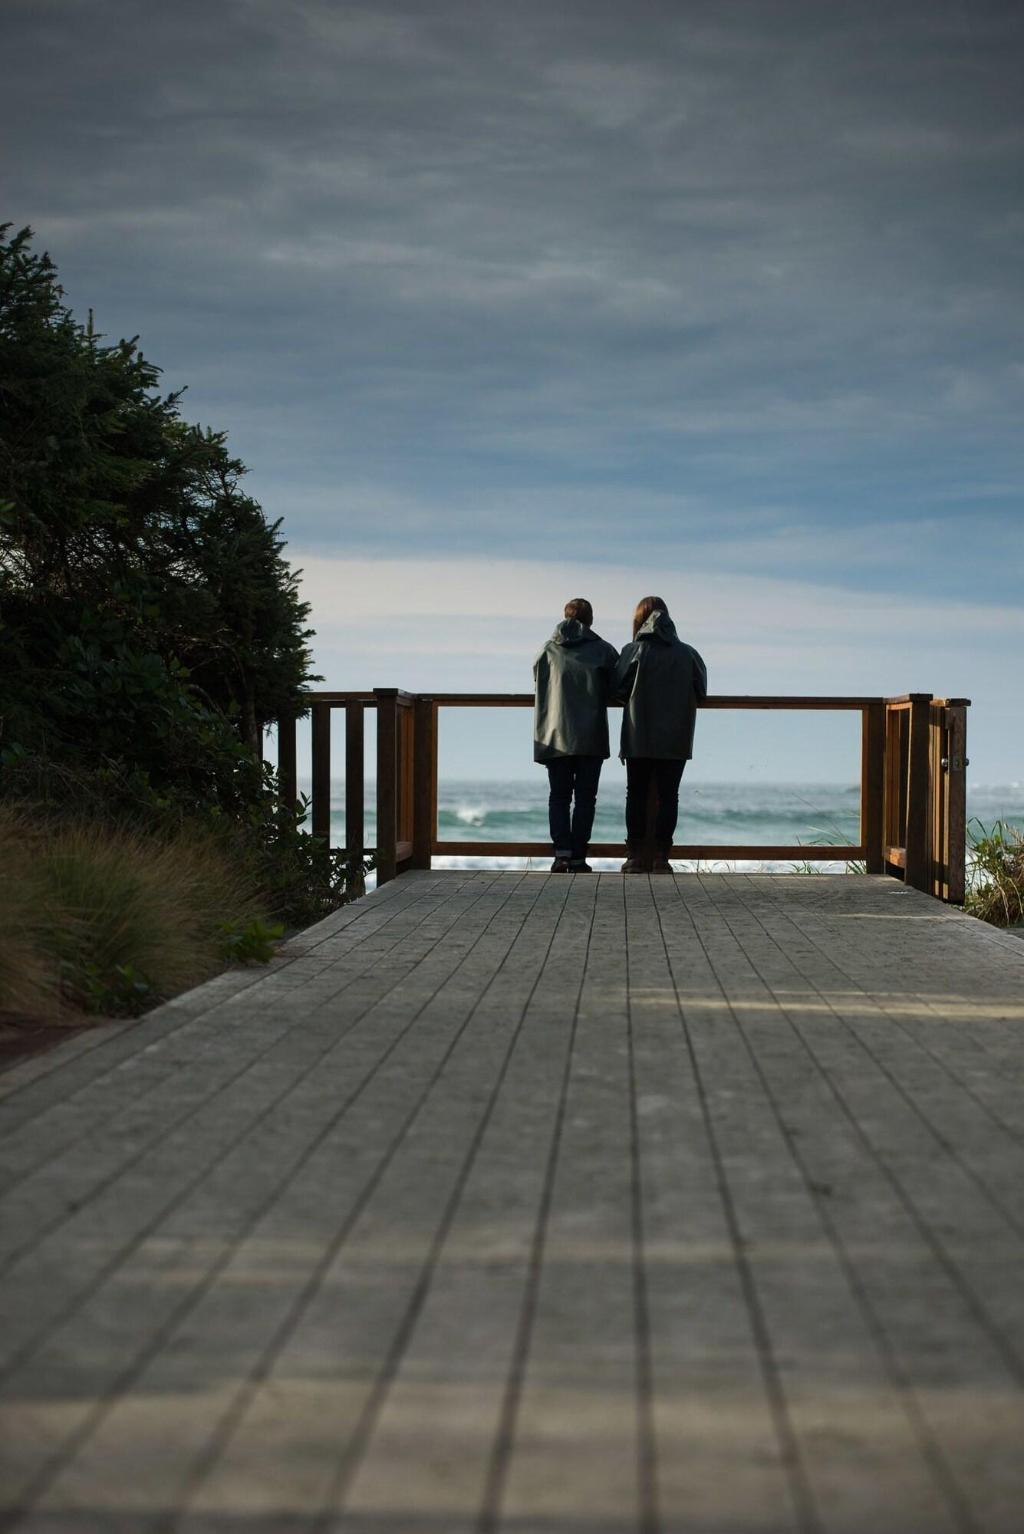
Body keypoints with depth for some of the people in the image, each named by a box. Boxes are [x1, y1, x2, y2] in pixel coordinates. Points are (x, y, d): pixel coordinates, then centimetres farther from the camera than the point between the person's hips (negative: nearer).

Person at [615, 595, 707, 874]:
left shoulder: (634, 652, -6)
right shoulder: (688, 654, 1)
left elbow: (619, 691, -5)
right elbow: (701, 693, 5)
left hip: (638, 739, -1)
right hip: (676, 740, 1)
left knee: (636, 795, 8)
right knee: (668, 796, 5)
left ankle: (636, 856, 7)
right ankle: (661, 857, 0)